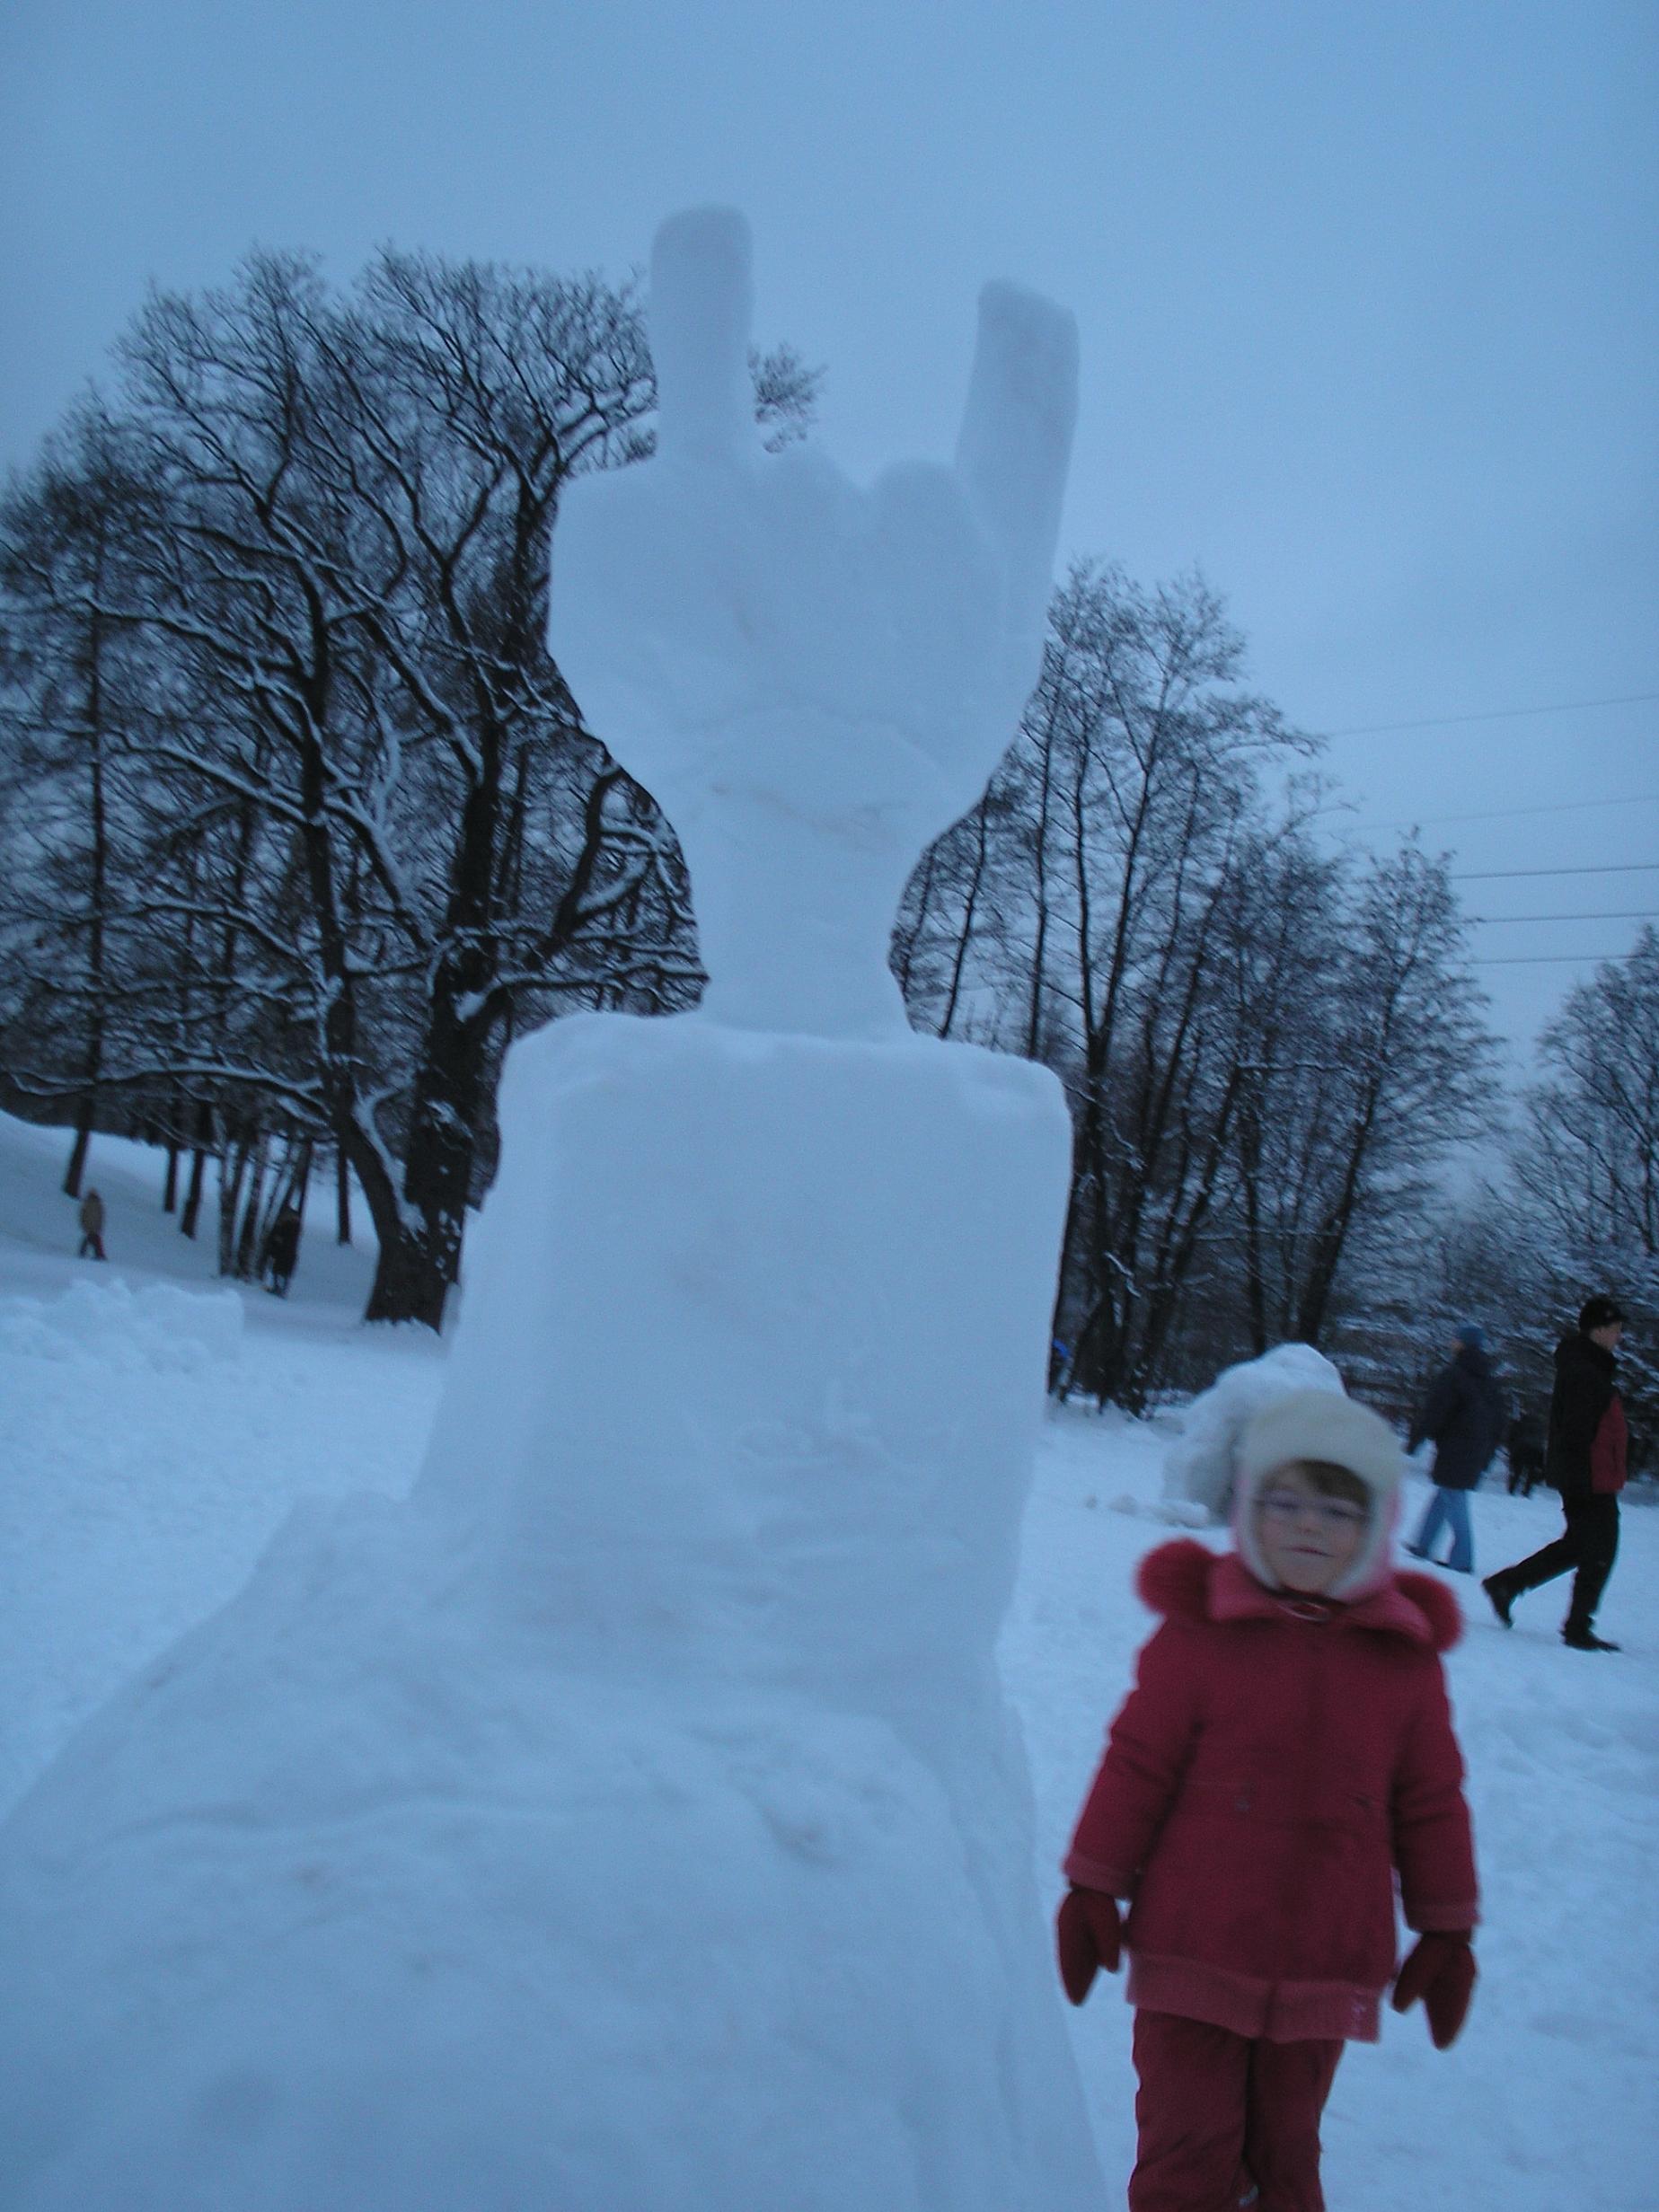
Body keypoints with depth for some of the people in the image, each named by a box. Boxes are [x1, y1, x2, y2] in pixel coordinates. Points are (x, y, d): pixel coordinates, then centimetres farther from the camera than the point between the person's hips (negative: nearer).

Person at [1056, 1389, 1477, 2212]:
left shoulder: (1406, 1655, 0)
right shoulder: (1199, 1629, -9)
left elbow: (1432, 1801, 8)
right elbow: (1137, 1762, -4)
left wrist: (1447, 1930, 11)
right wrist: (1092, 1890, -1)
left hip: (1325, 1971, 2)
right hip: (1193, 1954, -2)